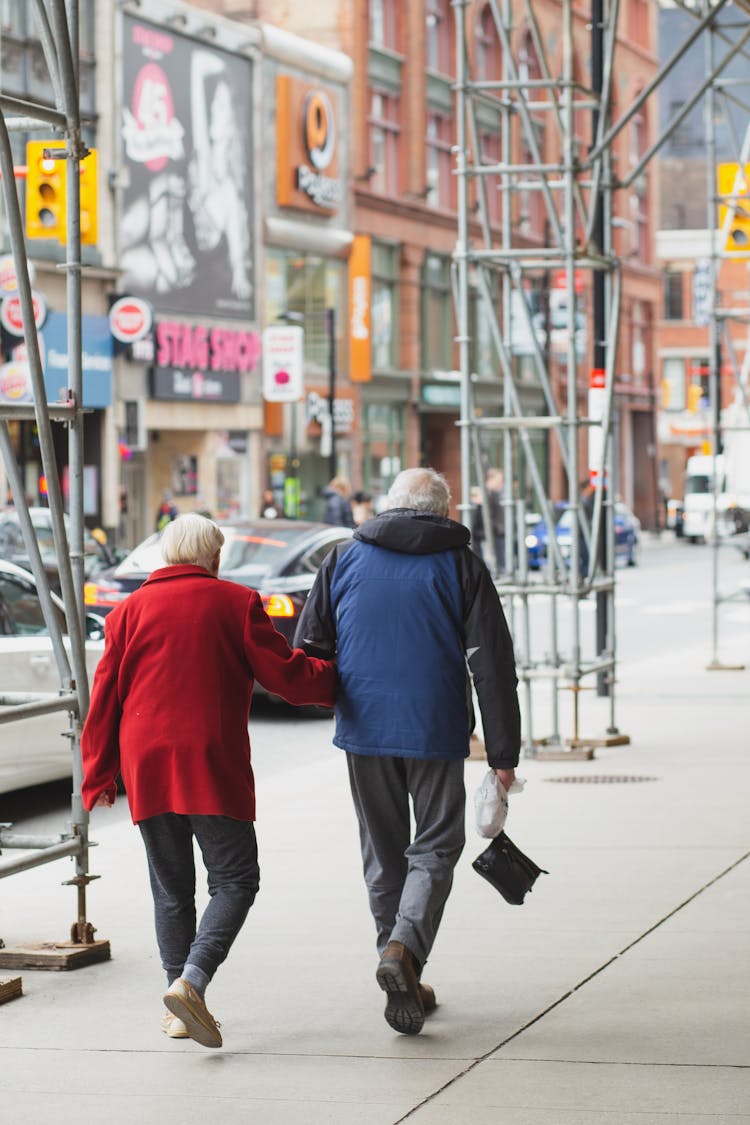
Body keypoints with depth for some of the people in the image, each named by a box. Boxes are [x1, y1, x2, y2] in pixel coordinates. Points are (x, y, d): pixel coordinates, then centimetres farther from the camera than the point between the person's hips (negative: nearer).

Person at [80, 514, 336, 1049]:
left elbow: (105, 697, 9)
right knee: (234, 881, 1)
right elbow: (285, 673, -2)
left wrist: (100, 775, 15)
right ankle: (190, 981, -19)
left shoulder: (131, 610, 9)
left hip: (147, 769, 4)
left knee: (171, 888, 13)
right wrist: (338, 677, 17)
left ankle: (180, 1010, 11)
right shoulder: (236, 603, 1)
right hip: (213, 766, -4)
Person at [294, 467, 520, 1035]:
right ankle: (404, 947, -18)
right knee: (434, 847, 6)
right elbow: (492, 664, -3)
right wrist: (504, 753, -1)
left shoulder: (343, 560, 7)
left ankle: (405, 982, 15)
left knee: (384, 854, 13)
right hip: (436, 733, -2)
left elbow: (308, 649, 9)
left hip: (364, 732, 3)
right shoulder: (462, 566, 1)